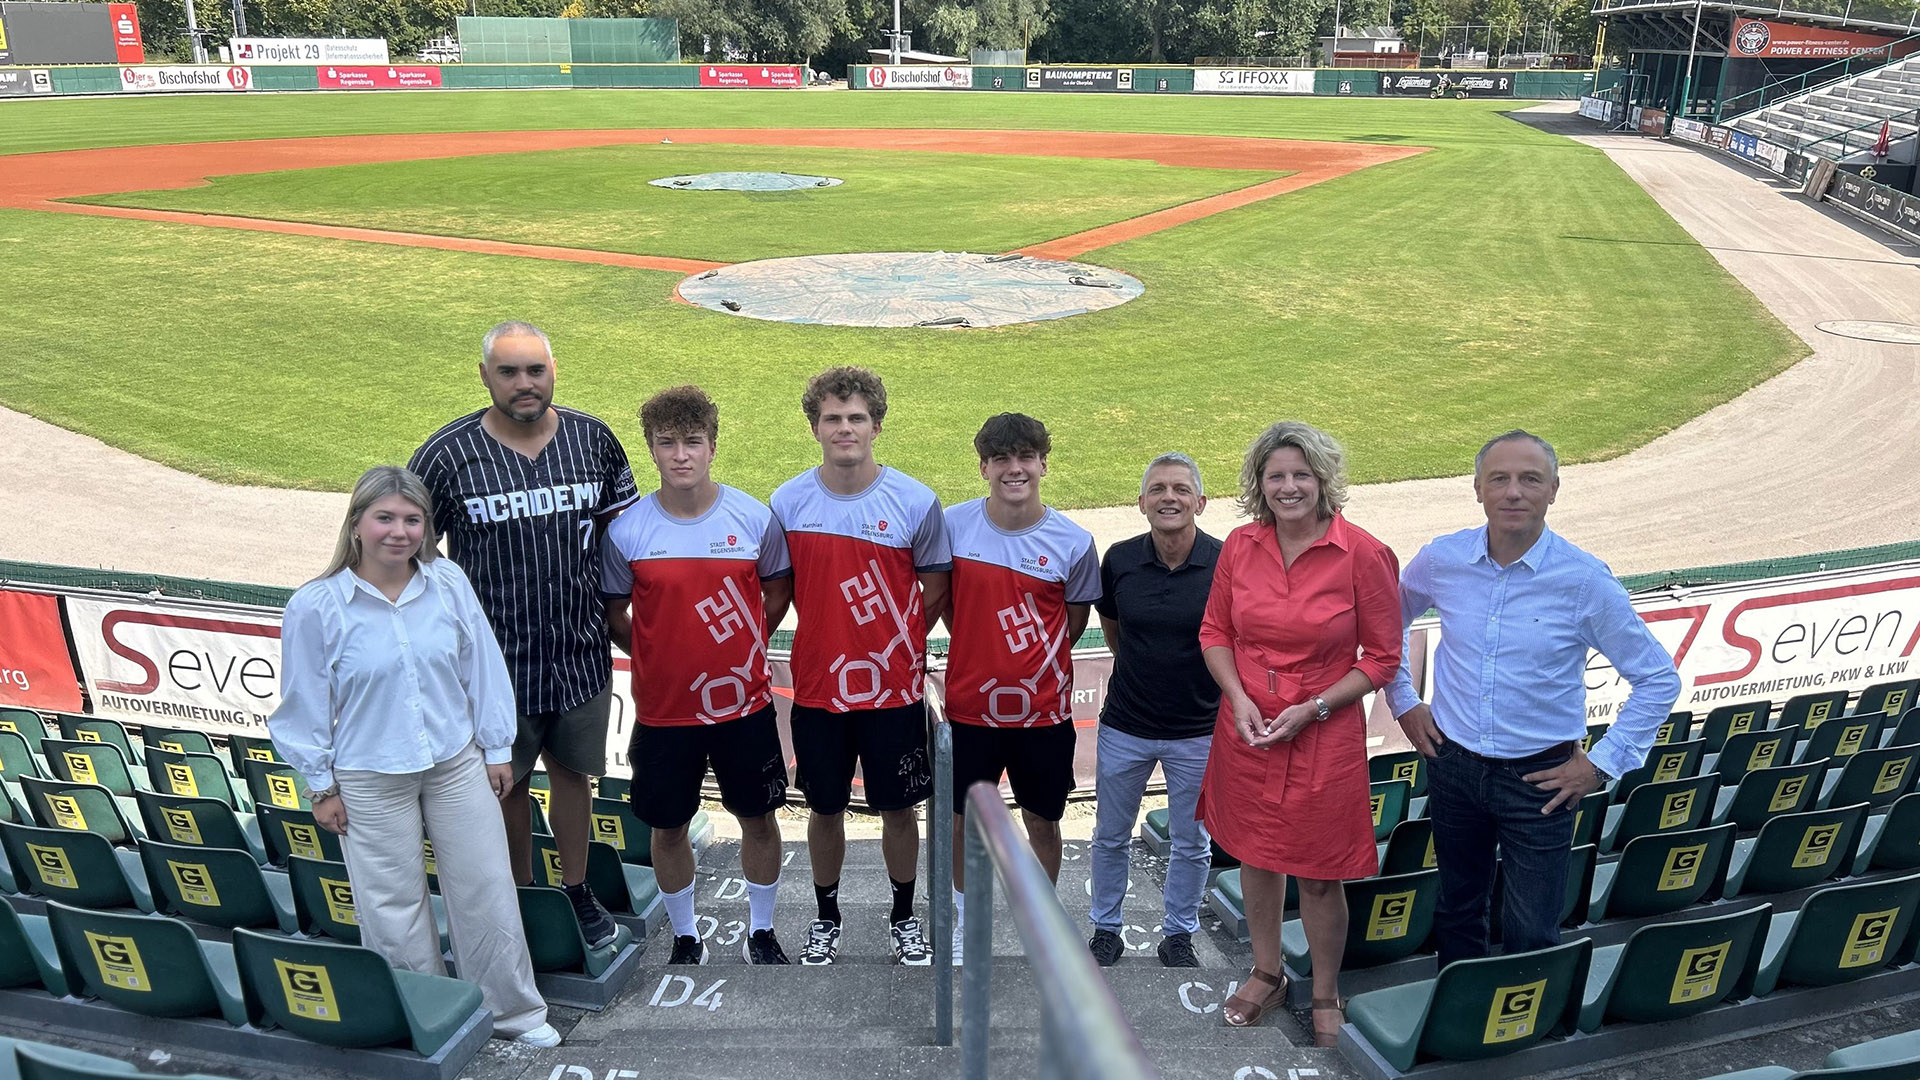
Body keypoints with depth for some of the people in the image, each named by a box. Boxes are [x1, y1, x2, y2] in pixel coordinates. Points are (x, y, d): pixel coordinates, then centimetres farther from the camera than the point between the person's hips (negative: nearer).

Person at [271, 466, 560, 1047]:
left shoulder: (450, 583, -5)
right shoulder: (315, 607, -12)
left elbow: (481, 670, 3)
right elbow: (305, 706, -4)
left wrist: (497, 748, 6)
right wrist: (322, 788, 0)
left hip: (458, 766, 2)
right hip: (371, 782, -2)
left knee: (486, 890, 10)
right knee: (395, 910, 11)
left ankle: (513, 1010, 29)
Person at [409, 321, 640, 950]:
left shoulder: (593, 439, -2)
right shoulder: (446, 455, -10)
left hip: (580, 652, 2)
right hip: (496, 657, -2)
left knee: (572, 773, 17)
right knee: (506, 783, 13)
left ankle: (576, 892, 36)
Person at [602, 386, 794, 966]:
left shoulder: (755, 517, -7)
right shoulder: (626, 530, -8)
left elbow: (778, 588, 8)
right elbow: (614, 613, 5)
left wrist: (743, 647, 3)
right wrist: (659, 657, 1)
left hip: (744, 701, 0)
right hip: (663, 707, 0)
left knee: (758, 817, 12)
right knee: (668, 827, 12)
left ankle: (761, 932, 33)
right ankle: (686, 937, 34)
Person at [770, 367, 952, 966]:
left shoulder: (915, 501, -8)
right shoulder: (789, 502, -4)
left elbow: (937, 585, 3)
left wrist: (900, 642, -2)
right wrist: (828, 638, 4)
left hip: (895, 685, -1)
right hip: (818, 685, 1)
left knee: (898, 806, 12)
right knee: (825, 808, 14)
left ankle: (903, 915, 33)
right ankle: (826, 916, 35)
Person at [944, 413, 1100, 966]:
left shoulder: (1073, 541, -10)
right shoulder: (953, 525, -8)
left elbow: (1074, 621, 5)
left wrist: (1031, 664, 2)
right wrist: (980, 649, 5)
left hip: (1043, 709, -1)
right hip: (970, 703, 1)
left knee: (1042, 821, 15)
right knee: (963, 819, 15)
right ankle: (964, 917, 40)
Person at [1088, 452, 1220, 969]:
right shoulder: (1120, 559, -7)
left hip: (1199, 729, -1)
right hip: (1124, 726, 2)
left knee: (1192, 843, 14)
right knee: (1111, 836, 16)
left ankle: (1179, 935, 35)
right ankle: (1105, 930, 35)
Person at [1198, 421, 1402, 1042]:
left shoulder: (1363, 555, -13)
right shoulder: (1240, 547, -3)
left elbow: (1382, 658, -7)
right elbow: (1215, 631, 8)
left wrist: (1311, 709, -15)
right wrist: (1239, 698, -8)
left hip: (1324, 738, -3)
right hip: (1247, 730, 4)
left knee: (1318, 875, 8)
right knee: (1255, 857, 18)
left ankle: (1325, 995, 33)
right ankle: (1266, 974, 41)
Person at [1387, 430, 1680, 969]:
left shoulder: (1585, 580, -13)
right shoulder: (1441, 560, -6)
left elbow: (1658, 678, -5)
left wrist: (1602, 764, -7)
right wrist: (1403, 703, 7)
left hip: (1540, 779, -3)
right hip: (1452, 763, 3)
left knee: (1531, 937, 2)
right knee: (1457, 913, 19)